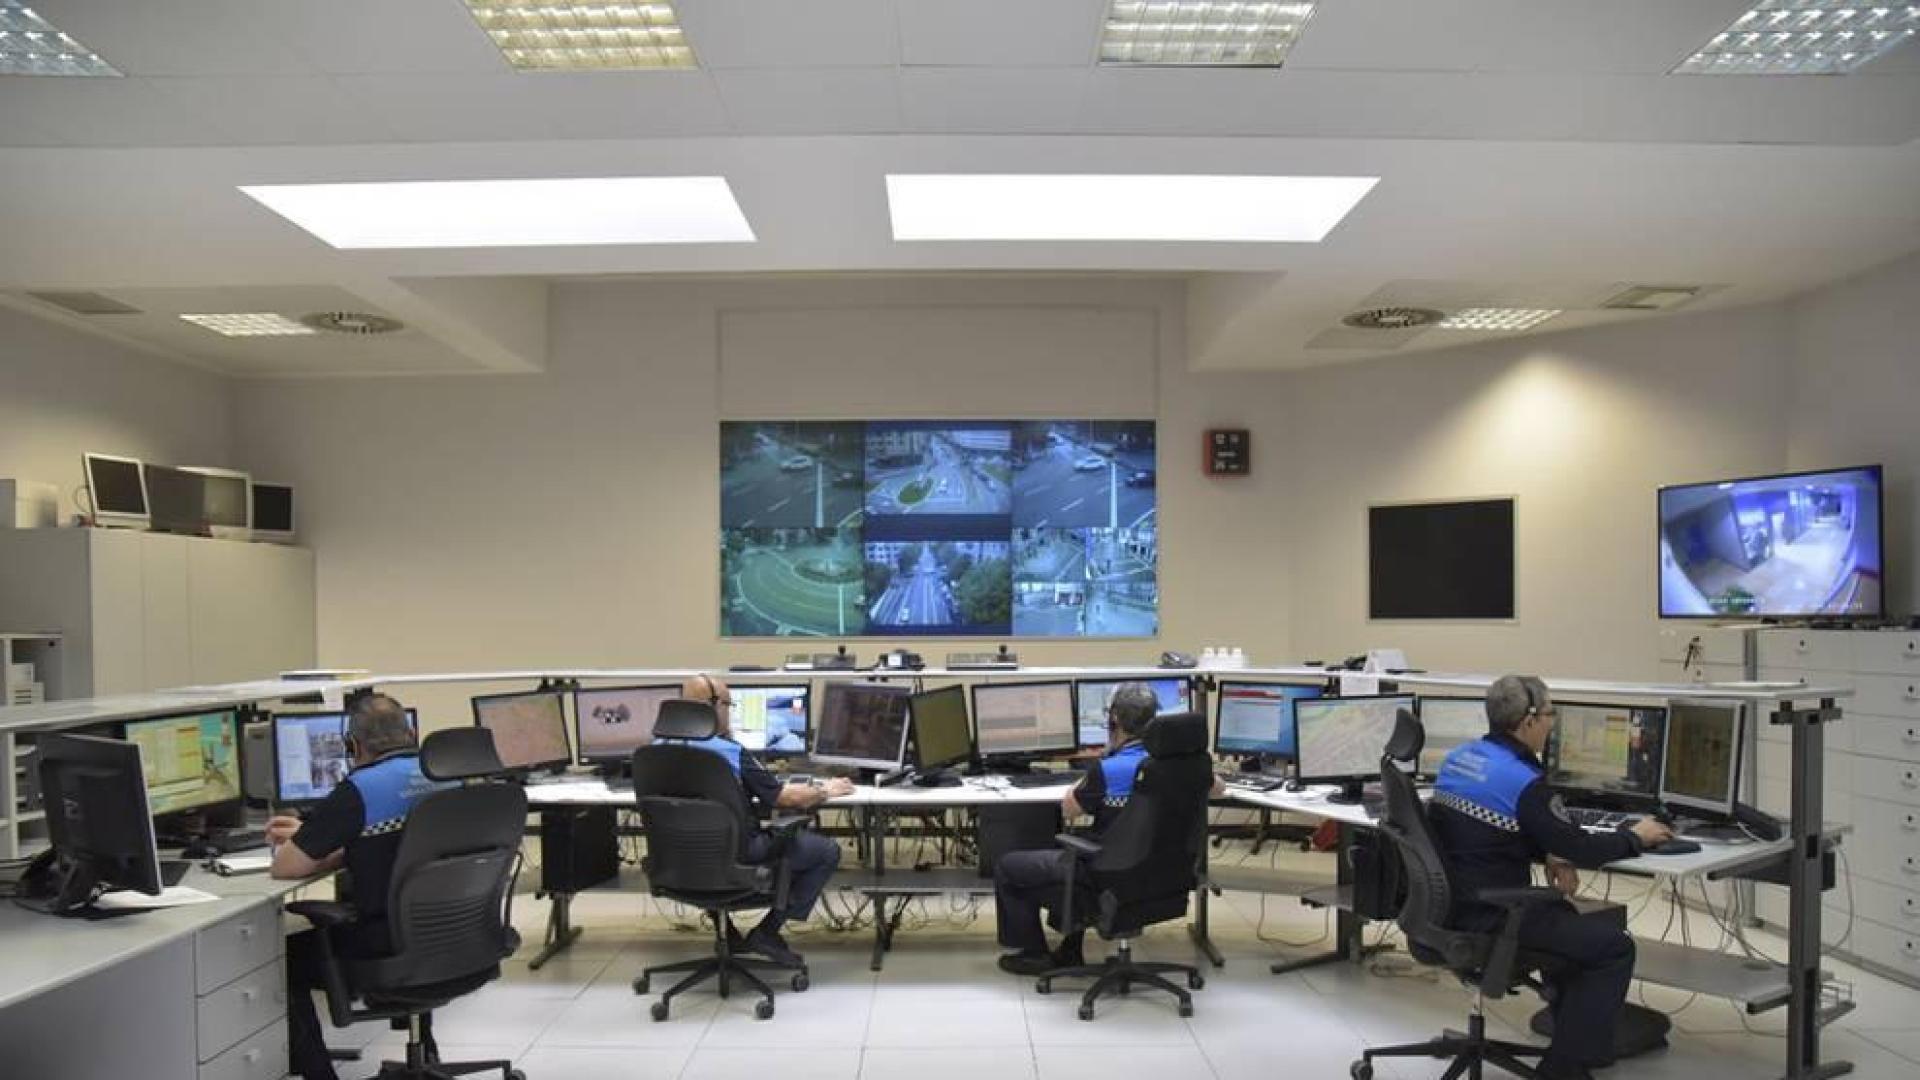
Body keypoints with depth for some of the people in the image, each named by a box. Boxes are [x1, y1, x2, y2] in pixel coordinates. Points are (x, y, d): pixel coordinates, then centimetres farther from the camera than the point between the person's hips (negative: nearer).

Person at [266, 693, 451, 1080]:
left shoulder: (359, 790, -16)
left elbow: (284, 868, -11)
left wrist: (297, 844, 11)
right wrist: (309, 836, 24)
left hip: (394, 947, -7)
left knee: (285, 960, 16)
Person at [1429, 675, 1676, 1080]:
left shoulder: (1457, 759, 5)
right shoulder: (1523, 781, -21)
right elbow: (1581, 849, -11)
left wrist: (1548, 855, 6)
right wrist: (1634, 836, 6)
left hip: (1449, 905, 9)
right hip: (1490, 918, -9)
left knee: (1566, 919, 31)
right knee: (1615, 947, 2)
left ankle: (1576, 1033, 43)